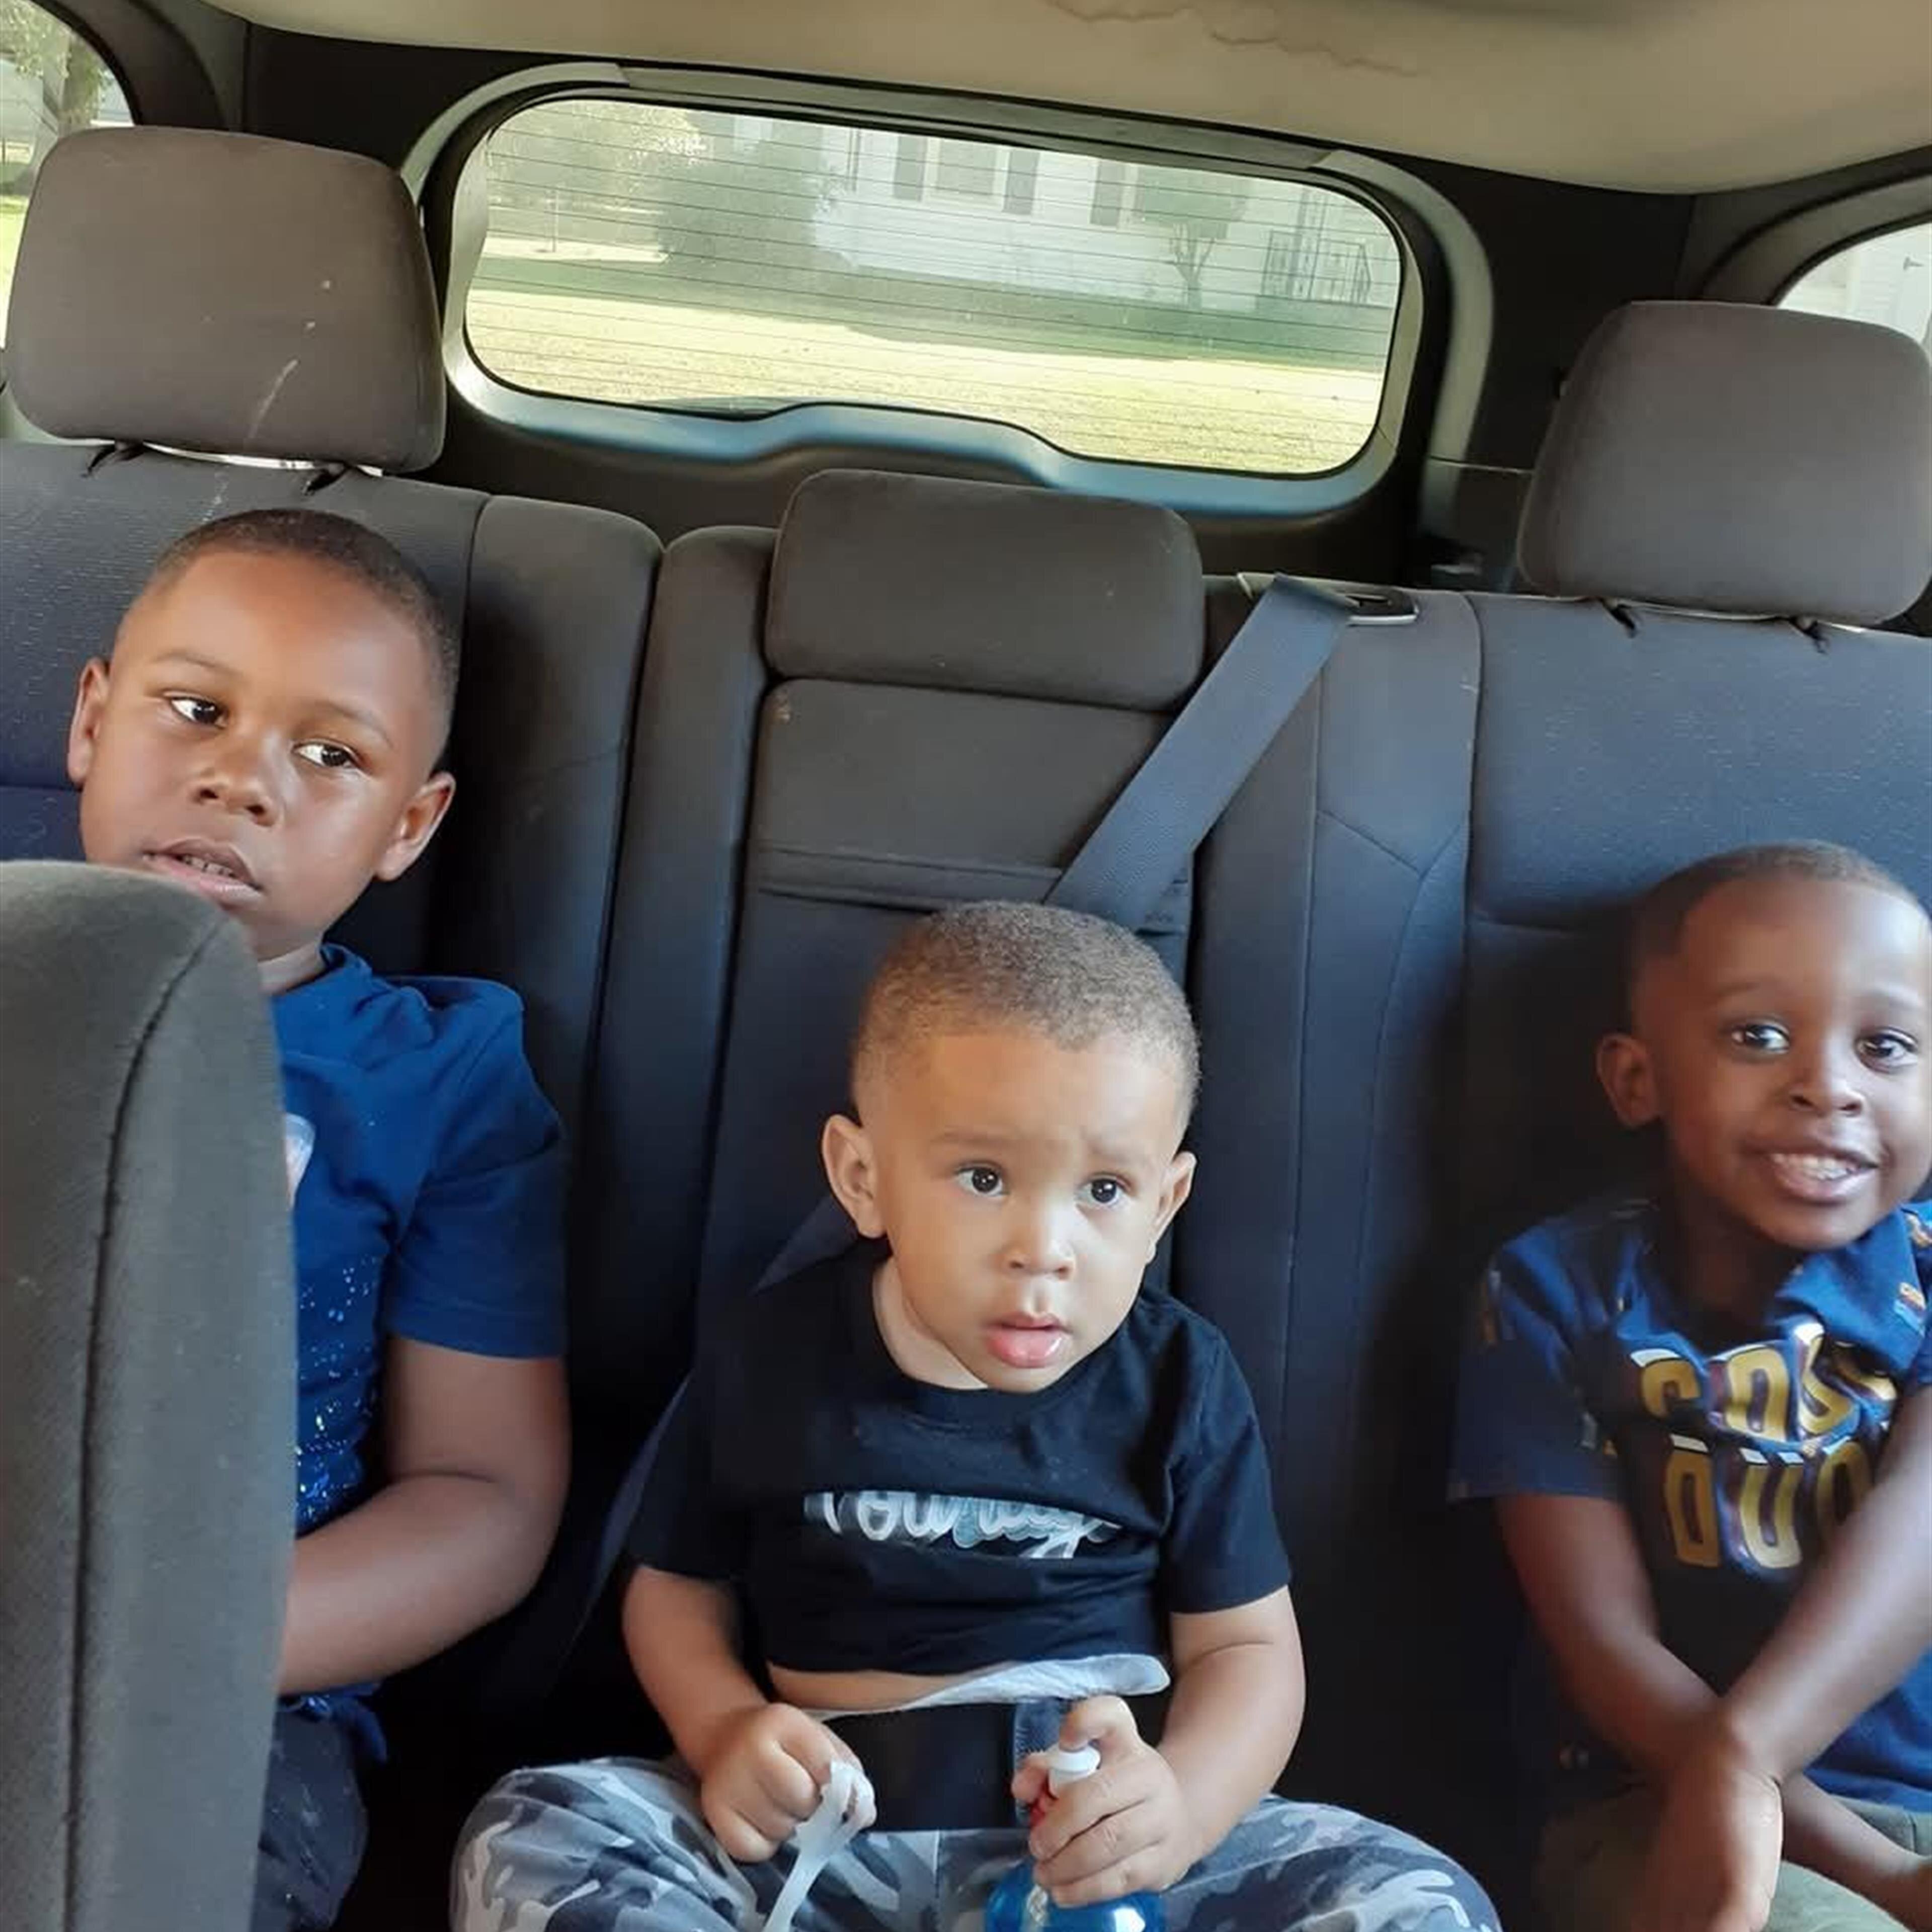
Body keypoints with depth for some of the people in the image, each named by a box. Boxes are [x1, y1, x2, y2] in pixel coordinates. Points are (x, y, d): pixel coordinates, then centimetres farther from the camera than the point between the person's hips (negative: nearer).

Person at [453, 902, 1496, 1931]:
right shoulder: (768, 1354, -1)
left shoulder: (1179, 1382, -3)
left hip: (1094, 1846, 0)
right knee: (528, 1837, -23)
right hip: (813, 1837, 1)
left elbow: (1245, 1645, 2)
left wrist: (1182, 1803, -19)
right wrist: (726, 1732, -11)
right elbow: (677, 1590, 10)